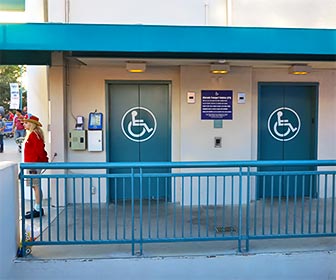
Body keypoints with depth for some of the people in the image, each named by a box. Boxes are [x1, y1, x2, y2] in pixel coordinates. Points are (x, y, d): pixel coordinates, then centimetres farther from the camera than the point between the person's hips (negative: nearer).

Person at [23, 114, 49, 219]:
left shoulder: (34, 134, -16)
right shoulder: (31, 134, 15)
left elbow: (39, 150, -21)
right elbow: (40, 149, 19)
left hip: (34, 164, -10)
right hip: (32, 164, 10)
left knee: (36, 186, -4)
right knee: (35, 186, 14)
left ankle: (38, 210, 2)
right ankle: (37, 208, 22)